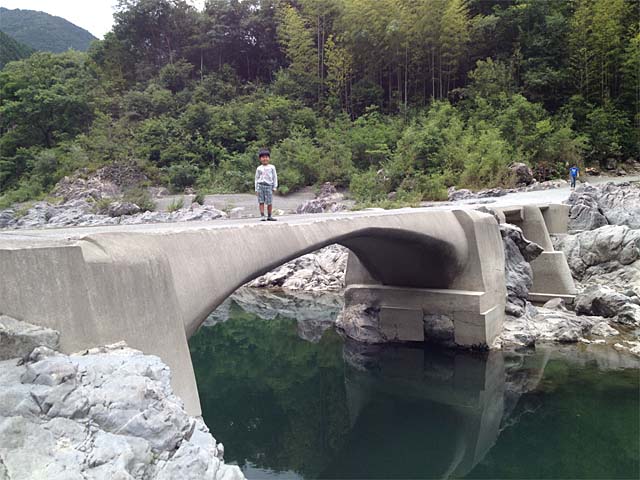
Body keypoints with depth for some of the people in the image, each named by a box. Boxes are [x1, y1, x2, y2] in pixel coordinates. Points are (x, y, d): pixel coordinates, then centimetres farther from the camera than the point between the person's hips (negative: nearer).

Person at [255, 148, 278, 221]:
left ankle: (269, 216, 7)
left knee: (269, 203, -2)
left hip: (269, 186, -1)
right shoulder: (259, 168, 11)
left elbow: (275, 177, 9)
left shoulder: (272, 167, 8)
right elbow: (256, 178, 14)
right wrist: (256, 189, 9)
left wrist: (274, 187, 3)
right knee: (261, 202, -3)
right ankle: (262, 216, 0)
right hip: (260, 186, 1)